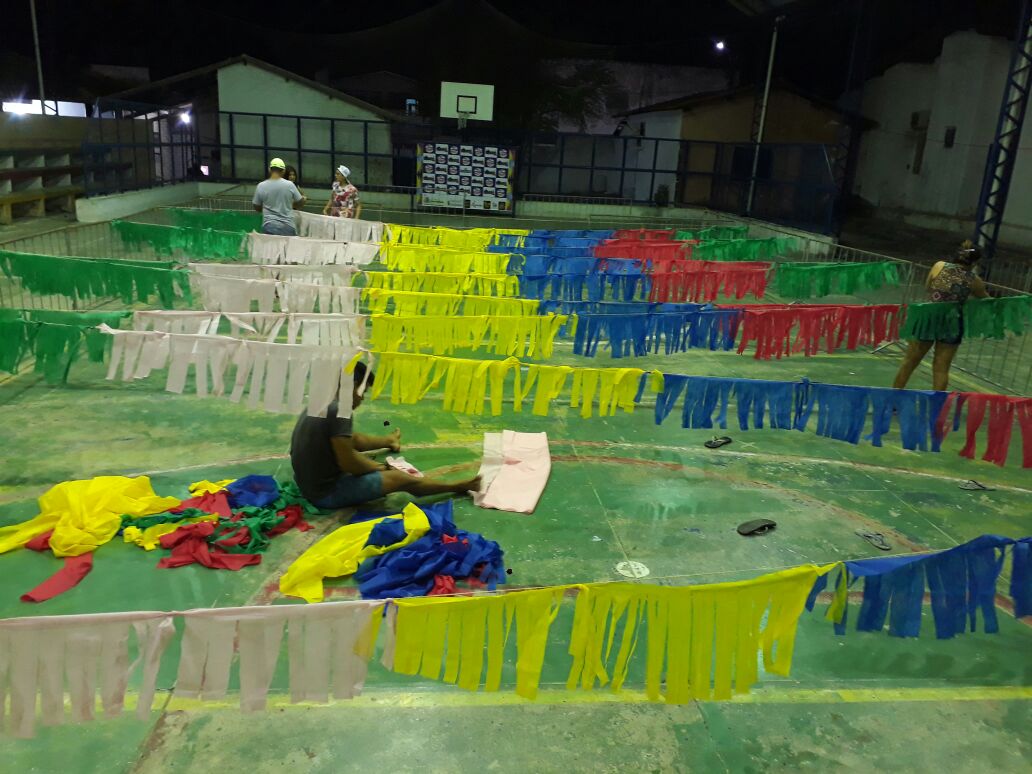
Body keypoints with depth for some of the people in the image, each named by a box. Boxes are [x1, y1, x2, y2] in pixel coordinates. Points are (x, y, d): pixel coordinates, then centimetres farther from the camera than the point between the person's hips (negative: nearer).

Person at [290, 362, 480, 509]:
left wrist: (386, 441, 30)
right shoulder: (338, 410, -23)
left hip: (310, 484, 9)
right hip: (327, 492, -9)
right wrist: (380, 467, -6)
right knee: (399, 479, 0)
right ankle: (456, 487, 15)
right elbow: (348, 463, -24)